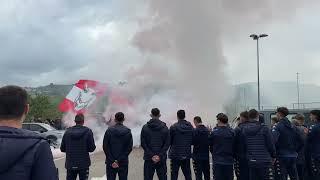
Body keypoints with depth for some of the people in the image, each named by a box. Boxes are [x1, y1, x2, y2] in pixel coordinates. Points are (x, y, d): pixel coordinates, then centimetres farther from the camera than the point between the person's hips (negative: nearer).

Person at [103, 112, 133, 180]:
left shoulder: (109, 130, -5)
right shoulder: (128, 131, -3)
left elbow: (105, 147, -7)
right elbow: (129, 148, -6)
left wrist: (112, 161, -6)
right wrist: (120, 160, -6)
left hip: (110, 162, 0)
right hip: (124, 162, 1)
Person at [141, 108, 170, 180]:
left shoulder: (145, 127, -2)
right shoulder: (165, 128, -2)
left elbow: (143, 144, -5)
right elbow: (167, 144, -5)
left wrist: (151, 155, -6)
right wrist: (160, 155, -7)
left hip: (148, 158, 0)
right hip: (162, 159, 0)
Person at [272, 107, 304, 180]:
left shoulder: (277, 127, -12)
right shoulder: (293, 127, 8)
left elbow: (273, 141, -24)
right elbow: (301, 141, 9)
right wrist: (295, 151, 15)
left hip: (282, 156, -6)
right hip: (293, 156, 6)